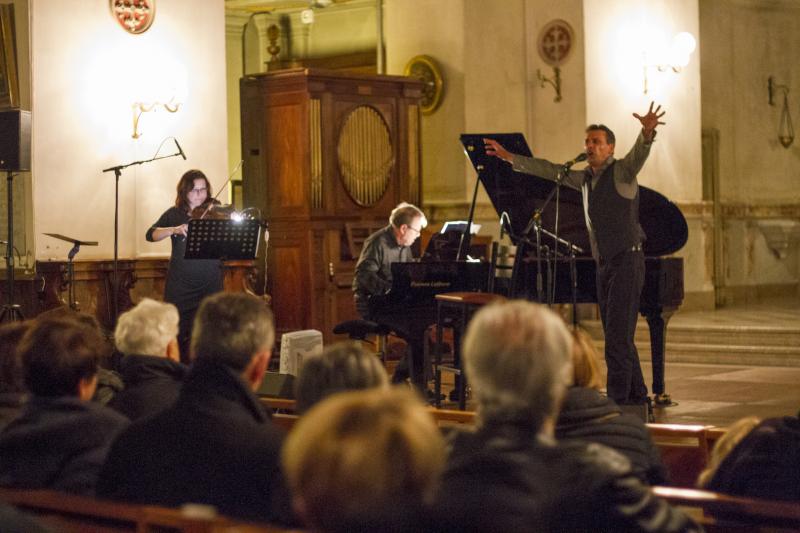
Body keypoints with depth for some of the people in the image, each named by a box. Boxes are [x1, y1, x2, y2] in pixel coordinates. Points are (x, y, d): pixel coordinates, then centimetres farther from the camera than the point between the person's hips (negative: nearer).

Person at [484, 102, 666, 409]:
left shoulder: (622, 171, -6)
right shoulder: (585, 179, 17)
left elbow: (640, 152, -26)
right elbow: (549, 170, 25)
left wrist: (648, 132, -48)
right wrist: (509, 157, 27)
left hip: (627, 260, -8)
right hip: (604, 263, 8)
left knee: (617, 335, -12)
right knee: (618, 337, 11)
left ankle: (617, 399, -12)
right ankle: (636, 397, 19)